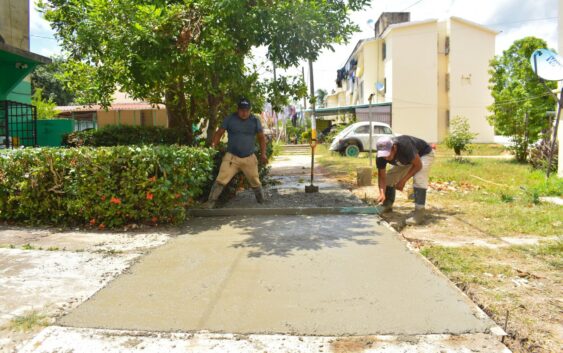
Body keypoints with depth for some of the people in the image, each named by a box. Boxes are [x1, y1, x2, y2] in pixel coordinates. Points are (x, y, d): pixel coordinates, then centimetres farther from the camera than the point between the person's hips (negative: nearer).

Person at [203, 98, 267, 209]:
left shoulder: (255, 120, 1)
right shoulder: (230, 119, -3)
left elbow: (261, 137, 8)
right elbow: (219, 132, 2)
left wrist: (263, 154, 3)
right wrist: (214, 144, -12)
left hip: (249, 158, 2)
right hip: (232, 157, -1)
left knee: (255, 182, 12)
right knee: (220, 180, -14)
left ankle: (262, 202, 35)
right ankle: (210, 202, -8)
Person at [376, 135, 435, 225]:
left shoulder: (405, 146, -43)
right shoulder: (381, 156, -27)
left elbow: (418, 165, -30)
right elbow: (382, 176, -20)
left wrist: (403, 181, -31)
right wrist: (382, 193, -37)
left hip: (424, 154, -6)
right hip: (406, 159, 6)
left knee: (419, 178, -30)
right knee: (389, 177, -2)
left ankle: (419, 214, -31)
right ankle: (387, 206, 18)